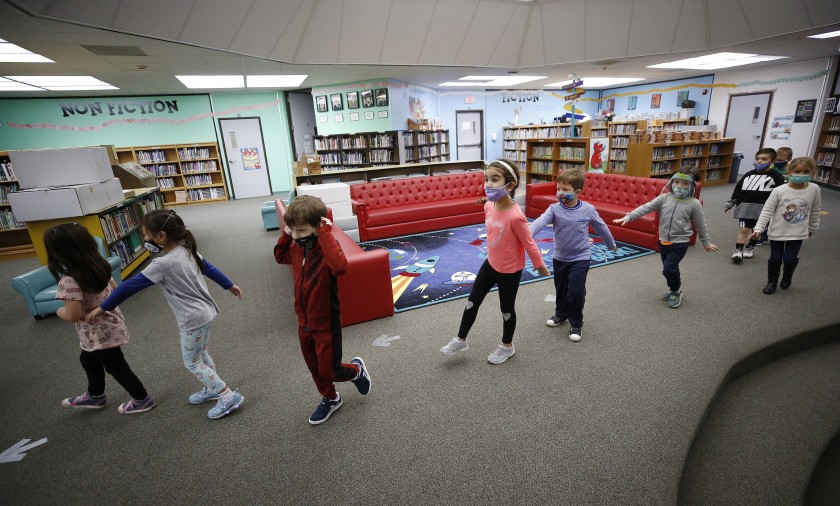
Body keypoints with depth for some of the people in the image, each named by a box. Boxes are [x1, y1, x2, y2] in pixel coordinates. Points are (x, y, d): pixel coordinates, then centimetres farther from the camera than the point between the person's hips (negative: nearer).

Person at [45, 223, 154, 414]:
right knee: (88, 360, 30)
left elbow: (73, 315, -30)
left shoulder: (69, 281, -28)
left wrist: (59, 311, -9)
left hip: (100, 334, -9)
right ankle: (95, 396, 50)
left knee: (115, 367, 11)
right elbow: (115, 288, 8)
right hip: (111, 323, 9)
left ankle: (142, 399, 27)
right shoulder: (99, 266, -5)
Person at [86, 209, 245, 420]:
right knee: (201, 355, 24)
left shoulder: (163, 264, -24)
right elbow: (208, 268, 12)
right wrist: (229, 285, 24)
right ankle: (212, 389, 39)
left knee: (192, 363, 7)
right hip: (206, 311, 9)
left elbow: (131, 285, -16)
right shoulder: (188, 251, 0)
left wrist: (103, 307, -5)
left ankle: (229, 397, 8)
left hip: (193, 319, -9)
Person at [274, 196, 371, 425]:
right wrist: (285, 234, 0)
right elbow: (280, 257, 17)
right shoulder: (297, 248, -3)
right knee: (314, 367, 23)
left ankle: (356, 369, 38)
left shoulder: (326, 248, -26)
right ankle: (330, 399, 47)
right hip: (304, 321, 8)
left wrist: (325, 234, -40)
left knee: (329, 371, 7)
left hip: (326, 323, -8)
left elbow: (340, 267, -47)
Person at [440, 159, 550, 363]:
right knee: (472, 301, 15)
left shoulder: (515, 216, -30)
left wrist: (540, 266, -7)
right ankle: (461, 340, 34)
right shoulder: (489, 206, -10)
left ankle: (507, 346, 39)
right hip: (490, 263, 7)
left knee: (506, 308, 13)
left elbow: (529, 243, -18)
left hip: (510, 270, -7)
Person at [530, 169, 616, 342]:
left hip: (580, 258, -2)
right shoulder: (554, 209, -13)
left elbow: (601, 227, 5)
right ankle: (561, 314, 44)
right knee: (560, 289, 18)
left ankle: (576, 324, 19)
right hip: (560, 257, 2)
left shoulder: (588, 209, -11)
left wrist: (611, 244, 20)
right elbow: (540, 222, -32)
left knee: (576, 291, -4)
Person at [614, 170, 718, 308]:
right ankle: (675, 289, 40)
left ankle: (676, 291, 17)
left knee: (668, 269, -10)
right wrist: (628, 217, -24)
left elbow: (700, 225, 1)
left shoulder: (694, 204, -7)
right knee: (670, 269, 17)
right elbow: (646, 207, -11)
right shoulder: (664, 198, -2)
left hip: (680, 243, -4)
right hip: (663, 241, 4)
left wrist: (706, 243, 11)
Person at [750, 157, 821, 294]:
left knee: (790, 259, 0)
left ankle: (787, 278, 31)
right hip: (777, 231, -1)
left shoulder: (814, 189, -7)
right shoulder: (779, 191, -16)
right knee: (775, 258, 7)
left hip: (798, 233, 1)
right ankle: (772, 282, 28)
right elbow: (767, 211, -13)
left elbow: (815, 211, 7)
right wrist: (758, 228, -21)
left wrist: (812, 228, 17)